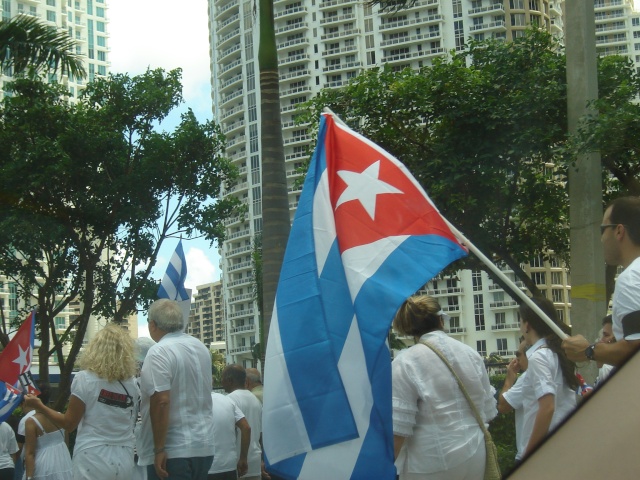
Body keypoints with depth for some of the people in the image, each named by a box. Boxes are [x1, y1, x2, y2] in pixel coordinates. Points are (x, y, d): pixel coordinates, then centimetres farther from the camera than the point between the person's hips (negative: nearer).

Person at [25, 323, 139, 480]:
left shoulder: (85, 379, -7)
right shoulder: (132, 384, 3)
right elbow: (133, 424, 8)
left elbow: (69, 423, -4)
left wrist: (38, 406, 6)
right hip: (124, 460, 4)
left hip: (93, 459, -4)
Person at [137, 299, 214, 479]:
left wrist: (159, 449, -18)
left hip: (174, 451, -8)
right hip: (205, 447, 8)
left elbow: (161, 402, -21)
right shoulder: (201, 348, 12)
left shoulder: (159, 352, -13)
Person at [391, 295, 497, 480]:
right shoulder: (471, 354, 5)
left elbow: (398, 427, -15)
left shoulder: (405, 363, -12)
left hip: (430, 465, -5)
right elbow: (488, 410, 11)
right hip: (474, 455, 5)